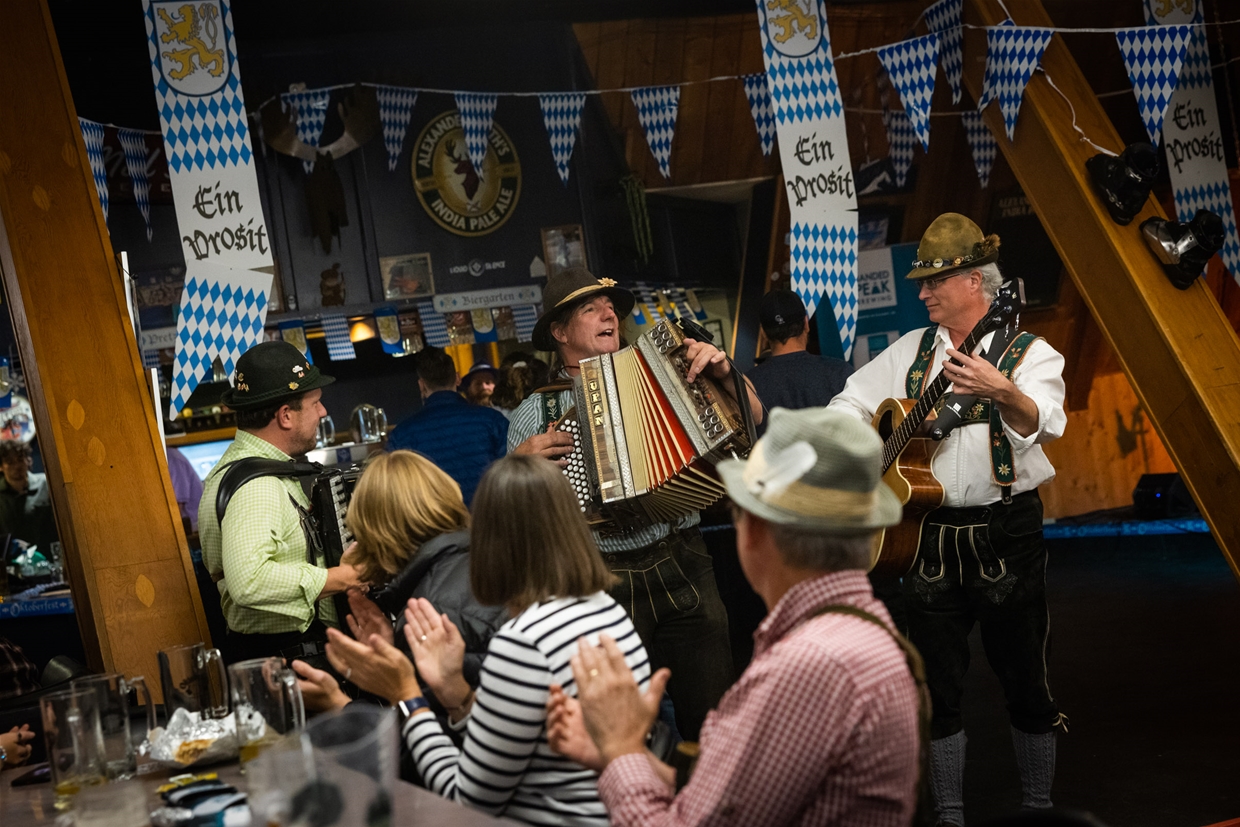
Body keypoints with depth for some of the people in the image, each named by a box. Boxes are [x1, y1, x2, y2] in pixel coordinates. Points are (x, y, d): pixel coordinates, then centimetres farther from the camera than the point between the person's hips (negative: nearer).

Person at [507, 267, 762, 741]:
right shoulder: (535, 413, 7)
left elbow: (751, 419, 10)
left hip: (685, 566, 2)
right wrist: (520, 462, -12)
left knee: (714, 715, 4)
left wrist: (724, 375, -7)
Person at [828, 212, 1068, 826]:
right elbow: (851, 403, 17)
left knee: (1025, 681, 4)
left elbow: (1042, 424, -23)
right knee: (939, 688, 9)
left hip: (1005, 535, -4)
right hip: (927, 537, 4)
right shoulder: (911, 352, 11)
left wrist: (1002, 391, -44)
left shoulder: (1030, 354, -4)